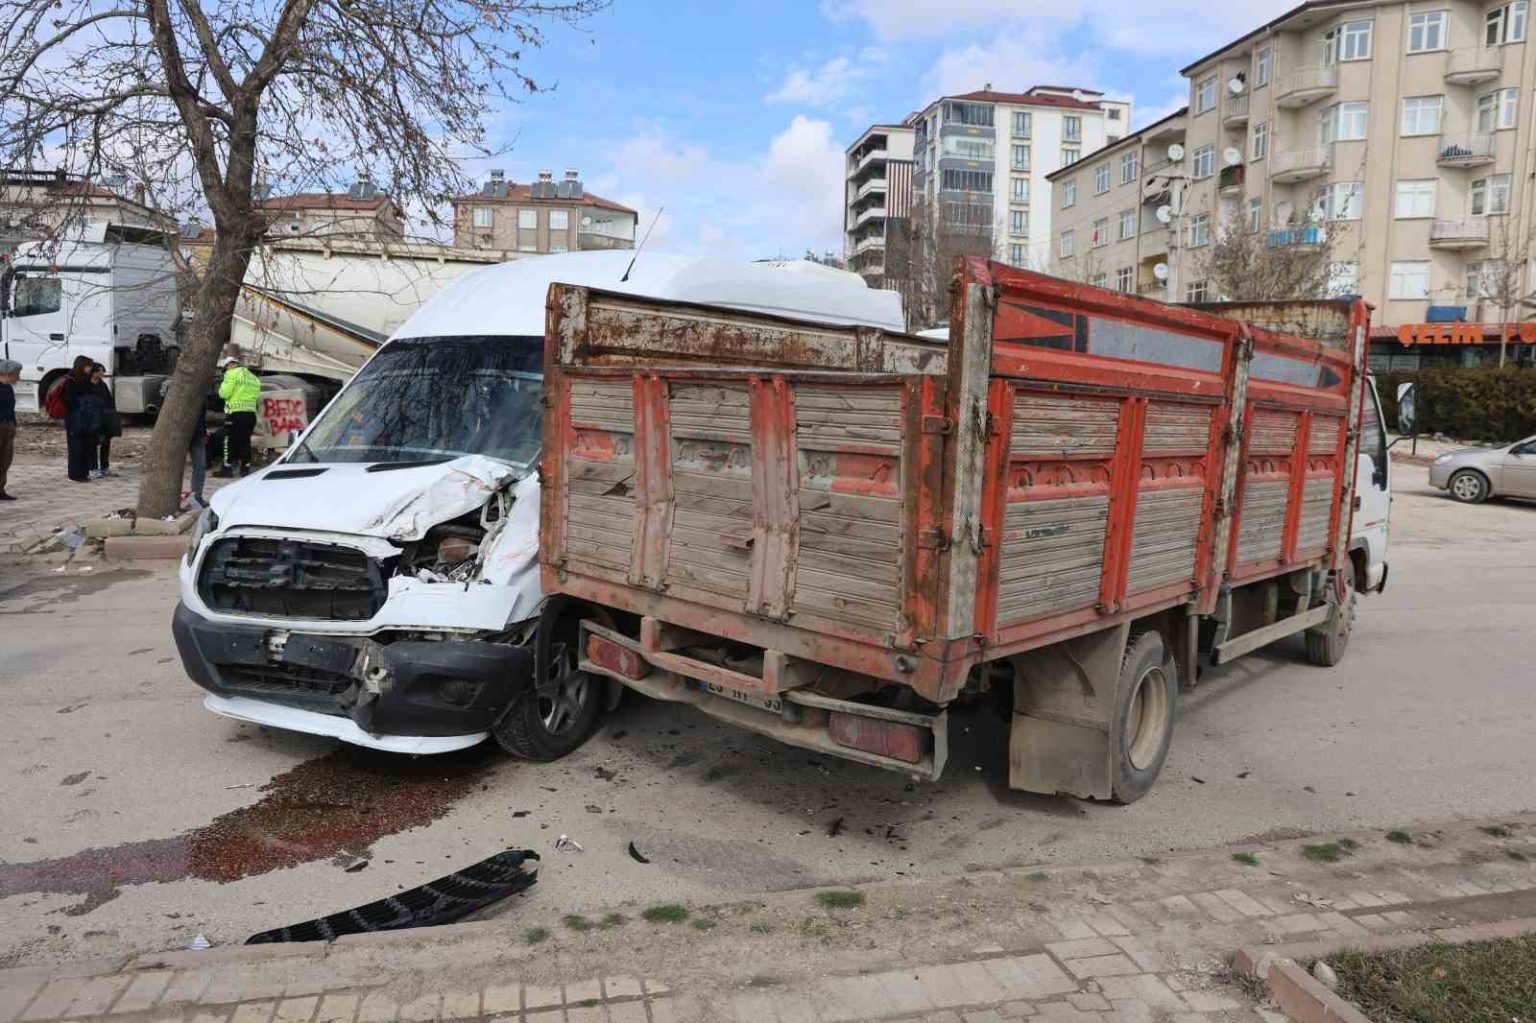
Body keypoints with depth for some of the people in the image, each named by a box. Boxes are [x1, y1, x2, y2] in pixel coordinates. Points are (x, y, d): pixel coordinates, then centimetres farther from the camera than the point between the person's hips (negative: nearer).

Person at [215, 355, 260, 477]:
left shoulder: (232, 374, -3)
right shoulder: (253, 377, 18)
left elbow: (224, 393, -9)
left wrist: (222, 386, 10)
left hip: (235, 412, -6)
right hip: (251, 413, 6)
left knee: (230, 441, 1)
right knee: (245, 441, 12)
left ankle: (227, 468, 2)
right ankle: (245, 468, 12)